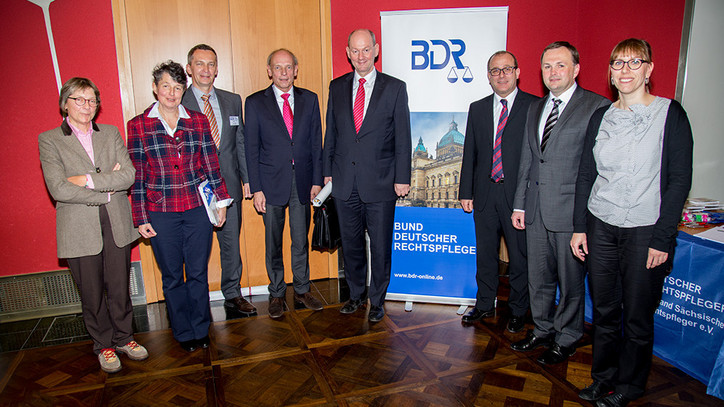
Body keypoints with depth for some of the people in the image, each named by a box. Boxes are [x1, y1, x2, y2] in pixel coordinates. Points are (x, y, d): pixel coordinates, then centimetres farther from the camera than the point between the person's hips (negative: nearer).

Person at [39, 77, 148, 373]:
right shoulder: (49, 140, -1)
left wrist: (87, 180, -14)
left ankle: (124, 338, 31)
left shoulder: (111, 133, 8)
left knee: (120, 287, 11)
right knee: (92, 294, 10)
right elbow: (58, 189, -12)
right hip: (80, 229, -2)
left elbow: (128, 174, -5)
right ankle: (103, 345, 29)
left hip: (116, 225, 2)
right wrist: (107, 190, -11)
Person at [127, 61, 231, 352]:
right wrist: (141, 218, -1)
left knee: (198, 273, 10)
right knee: (172, 277, 11)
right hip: (161, 213, -1)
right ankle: (183, 332, 30)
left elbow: (211, 165, 6)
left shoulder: (198, 121, 4)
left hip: (197, 208, 1)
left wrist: (221, 201, 5)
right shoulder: (138, 126, 0)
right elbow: (137, 176, 0)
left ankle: (201, 329, 29)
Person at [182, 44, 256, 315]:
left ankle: (232, 295, 29)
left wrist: (247, 178, 6)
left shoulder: (233, 101, 10)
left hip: (228, 184, 3)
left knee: (231, 242, 12)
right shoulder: (177, 103, -2)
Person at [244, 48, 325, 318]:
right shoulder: (255, 103, 0)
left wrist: (317, 181, 1)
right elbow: (252, 149, -1)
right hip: (271, 183, -1)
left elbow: (316, 143, 6)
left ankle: (302, 290, 26)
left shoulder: (309, 99, 6)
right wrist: (256, 189, -6)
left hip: (302, 182, 2)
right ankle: (276, 294, 25)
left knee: (301, 240, 10)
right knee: (273, 243, 9)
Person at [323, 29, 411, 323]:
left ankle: (377, 299, 25)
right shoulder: (337, 87, 8)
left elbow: (403, 137, -2)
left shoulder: (395, 88, -1)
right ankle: (355, 294, 33)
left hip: (380, 182, -3)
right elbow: (330, 133, 11)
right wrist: (327, 171, 7)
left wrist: (402, 178, -6)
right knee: (350, 243, 14)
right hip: (344, 182, 3)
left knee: (380, 246, 7)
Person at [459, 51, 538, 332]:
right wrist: (466, 192, 6)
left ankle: (518, 310, 26)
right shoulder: (477, 109, 11)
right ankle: (485, 305, 31)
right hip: (485, 193, 4)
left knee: (519, 255, 7)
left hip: (519, 193, -3)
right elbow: (470, 153, 10)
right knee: (485, 253, 14)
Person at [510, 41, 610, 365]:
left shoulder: (598, 107, -7)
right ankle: (542, 330, 36)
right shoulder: (535, 108, 14)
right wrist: (519, 204, 12)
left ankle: (566, 340, 28)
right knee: (538, 278, 17)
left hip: (571, 210, -6)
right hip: (535, 210, 6)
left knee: (570, 281, 9)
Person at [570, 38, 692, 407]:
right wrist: (579, 227, 4)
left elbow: (679, 180, -6)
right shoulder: (601, 117, 7)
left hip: (645, 231, -3)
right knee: (604, 312, 13)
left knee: (637, 318, 8)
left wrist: (663, 238, -10)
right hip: (600, 228, 3)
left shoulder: (670, 114, -4)